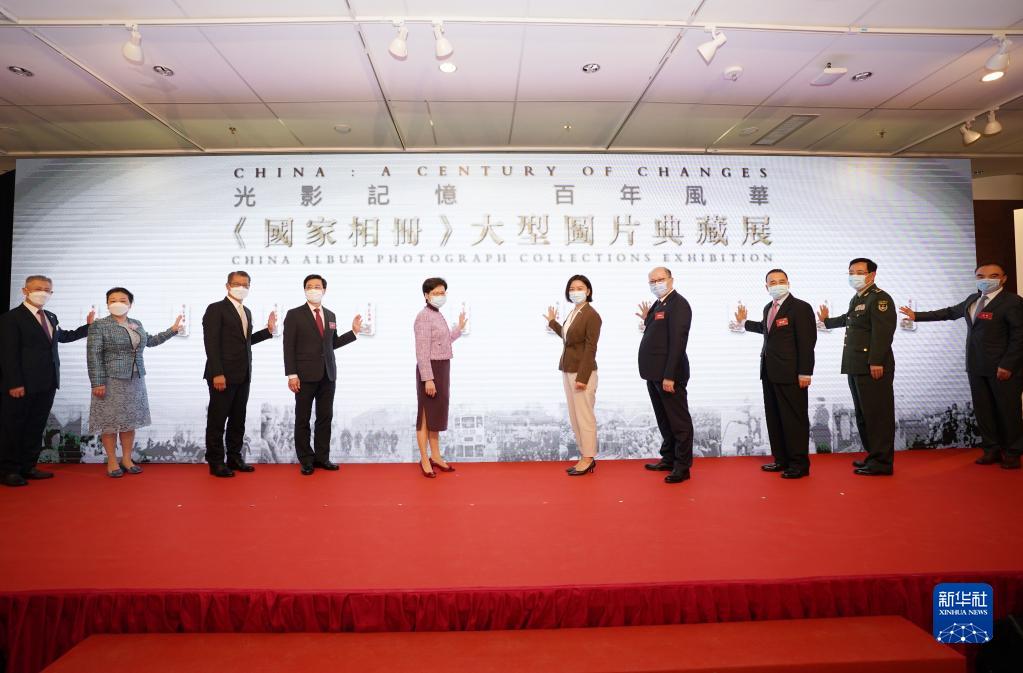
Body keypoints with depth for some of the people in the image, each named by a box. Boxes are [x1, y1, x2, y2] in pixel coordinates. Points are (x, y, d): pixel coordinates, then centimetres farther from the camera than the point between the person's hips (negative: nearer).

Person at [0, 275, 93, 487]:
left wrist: (89, 326, 22)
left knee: (36, 426, 11)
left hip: (47, 383, 7)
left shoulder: (51, 317, 14)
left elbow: (62, 336, 29)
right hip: (22, 385, -7)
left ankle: (28, 467, 20)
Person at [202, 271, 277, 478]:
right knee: (217, 420, 2)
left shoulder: (247, 312, 16)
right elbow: (211, 343, -14)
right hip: (223, 375, -7)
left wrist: (268, 330, 7)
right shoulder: (216, 309, -7)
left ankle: (234, 458, 22)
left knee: (238, 420, 13)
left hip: (243, 376, 7)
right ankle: (215, 462, 11)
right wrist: (217, 374, -20)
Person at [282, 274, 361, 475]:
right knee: (303, 419, 5)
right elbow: (288, 347, -6)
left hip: (328, 375, 4)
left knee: (325, 418, 8)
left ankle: (322, 457, 18)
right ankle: (306, 460, 15)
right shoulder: (294, 315, -2)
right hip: (305, 376, -4)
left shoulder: (330, 315, 12)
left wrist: (353, 332, 8)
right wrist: (291, 375, -13)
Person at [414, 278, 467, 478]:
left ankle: (435, 456, 27)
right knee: (426, 415, 0)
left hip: (442, 369, 9)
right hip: (430, 370, -9)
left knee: (437, 413, 16)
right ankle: (424, 460, 11)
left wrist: (459, 328, 26)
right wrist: (428, 379, -24)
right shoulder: (424, 317, -15)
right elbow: (422, 352, -20)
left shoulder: (438, 315, 13)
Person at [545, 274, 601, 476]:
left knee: (584, 416, -1)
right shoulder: (573, 312, 12)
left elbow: (590, 349, -16)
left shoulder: (592, 315, -12)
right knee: (574, 417, 12)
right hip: (568, 371, 9)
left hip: (582, 372, -9)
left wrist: (582, 377, -20)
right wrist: (552, 322, 27)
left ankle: (588, 459, 9)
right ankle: (585, 457, 20)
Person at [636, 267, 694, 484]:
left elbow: (678, 341, -20)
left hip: (668, 374, -9)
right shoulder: (658, 304, 15)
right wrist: (647, 320, 7)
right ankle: (668, 459, 29)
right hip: (654, 373, 9)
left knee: (678, 421, 1)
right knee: (664, 420, 18)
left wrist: (669, 376, -23)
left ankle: (682, 466, 9)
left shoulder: (678, 304, -13)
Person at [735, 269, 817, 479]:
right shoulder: (768, 308, 14)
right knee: (774, 418, 14)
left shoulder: (801, 308, -10)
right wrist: (744, 322, 40)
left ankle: (799, 464, 9)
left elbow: (807, 342, -14)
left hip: (790, 374, -8)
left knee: (794, 418, -1)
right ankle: (781, 459, 25)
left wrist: (805, 373, -18)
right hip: (769, 372, 8)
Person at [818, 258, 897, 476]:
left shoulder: (879, 298, -10)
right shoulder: (856, 300, 18)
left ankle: (881, 462, 3)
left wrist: (876, 362, -26)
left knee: (877, 415, -4)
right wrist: (827, 320, 54)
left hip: (873, 368, -10)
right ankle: (873, 456, 27)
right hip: (856, 367, 10)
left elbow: (882, 332, -20)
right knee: (863, 415, 16)